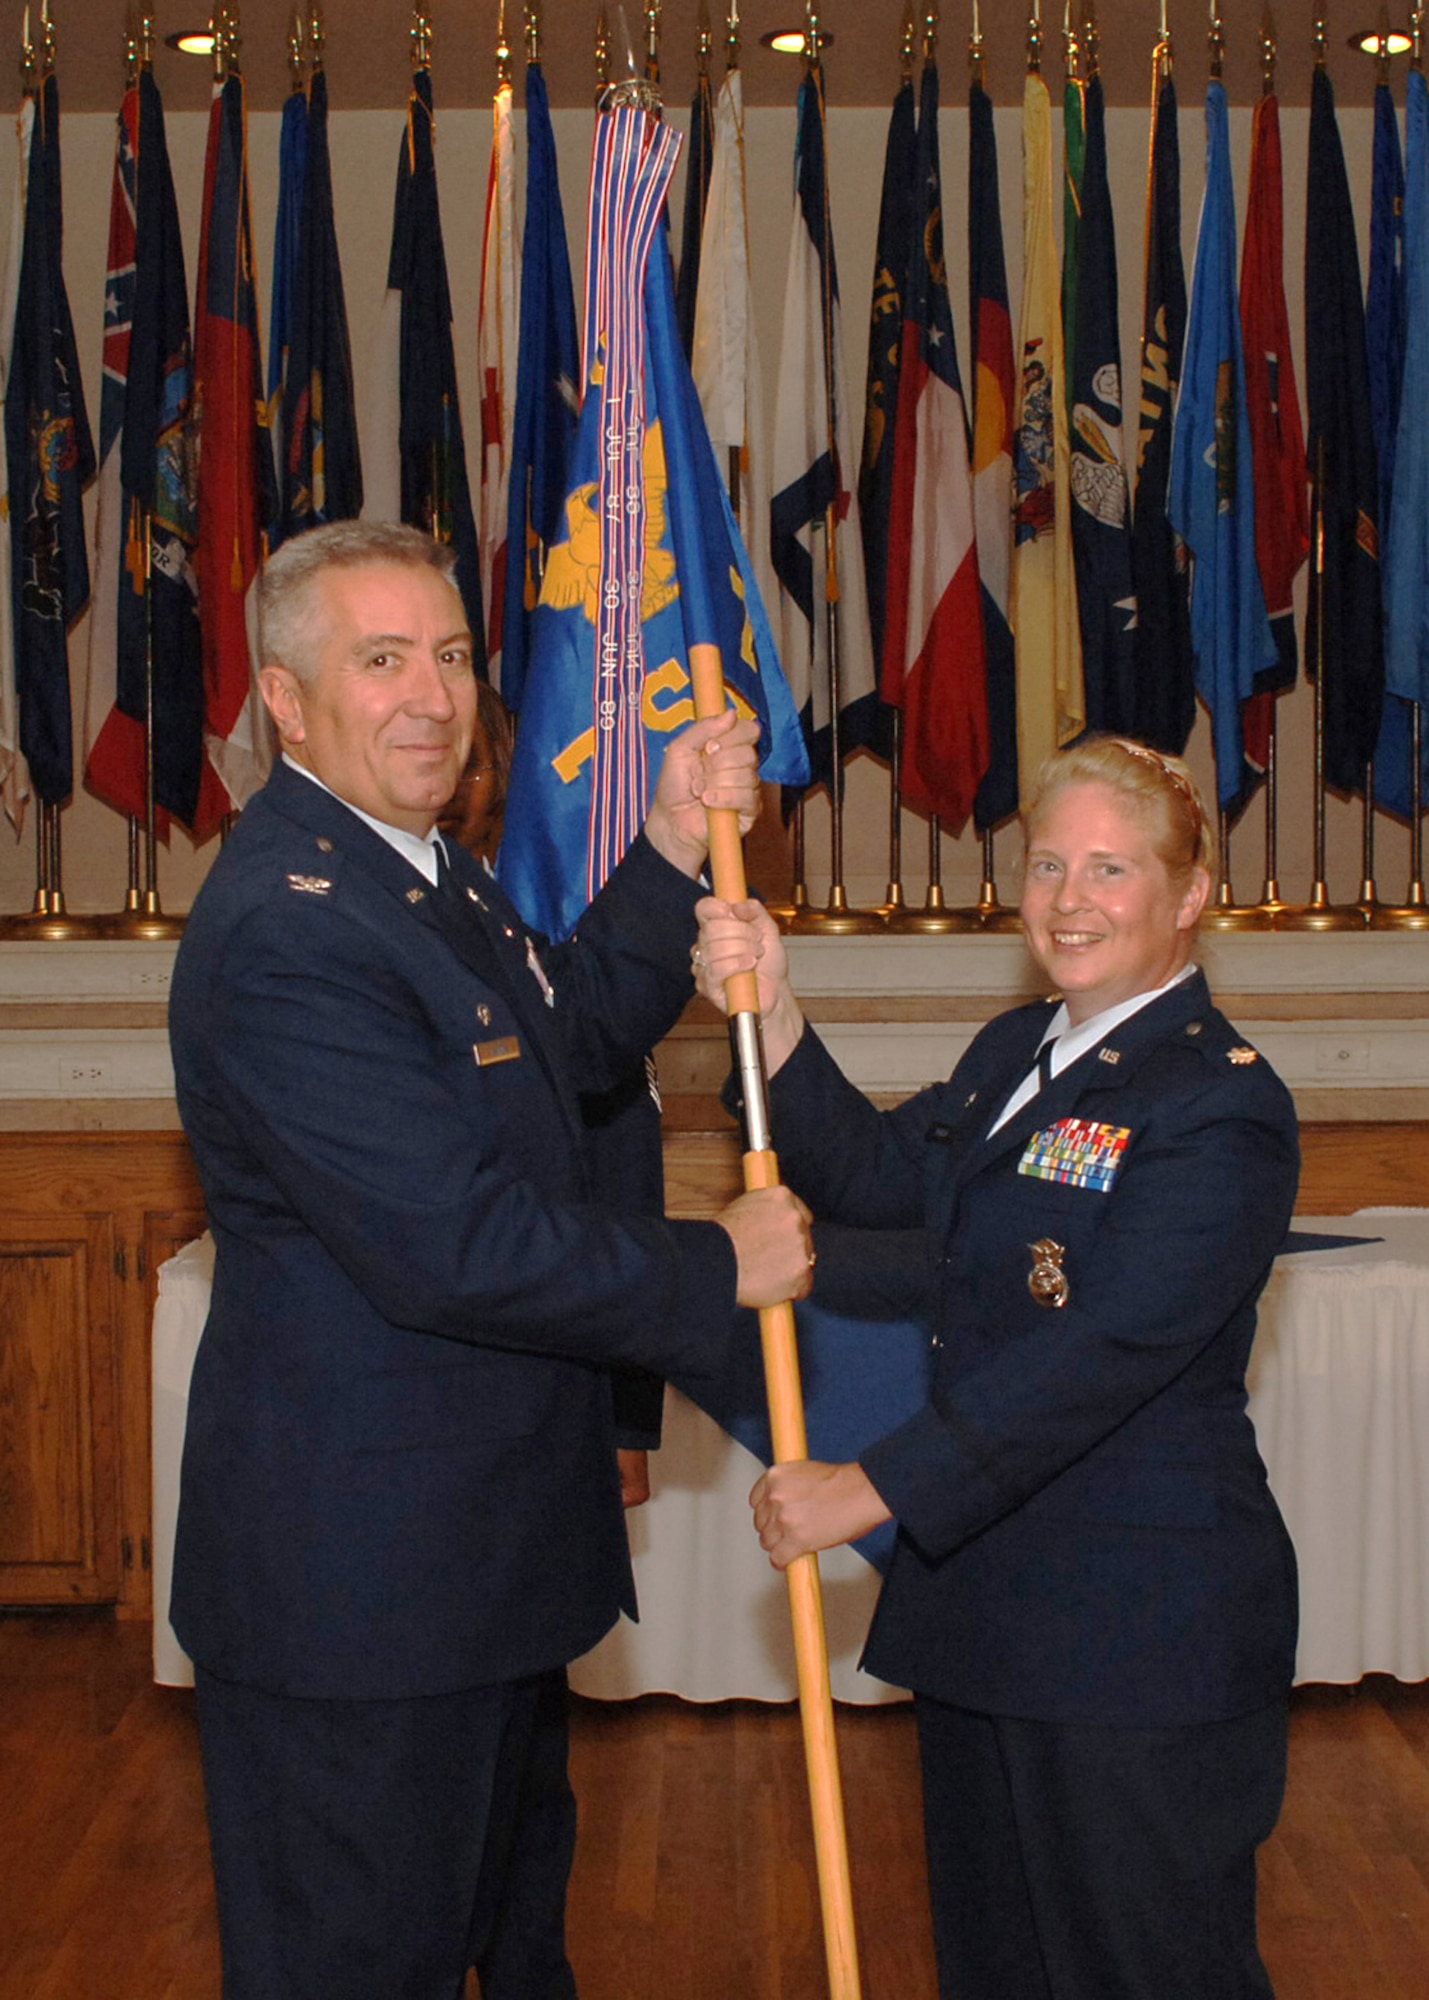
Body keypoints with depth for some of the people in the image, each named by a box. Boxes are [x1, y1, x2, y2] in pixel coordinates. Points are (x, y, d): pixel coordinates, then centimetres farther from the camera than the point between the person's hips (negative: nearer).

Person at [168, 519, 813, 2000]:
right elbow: (453, 1249, -29)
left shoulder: (417, 865, 8)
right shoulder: (281, 929, -25)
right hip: (354, 1573, -10)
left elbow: (577, 1030, 18)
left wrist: (678, 845, 3)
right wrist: (719, 1267, -17)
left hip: (491, 1532, 10)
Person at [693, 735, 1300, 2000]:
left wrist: (872, 1489, -26)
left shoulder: (1219, 1103, -17)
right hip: (984, 1589, 8)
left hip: (1143, 1631, -8)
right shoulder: (1015, 1053, 11)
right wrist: (772, 1019, -14)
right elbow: (871, 1174, 2)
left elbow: (1100, 1352, -25)